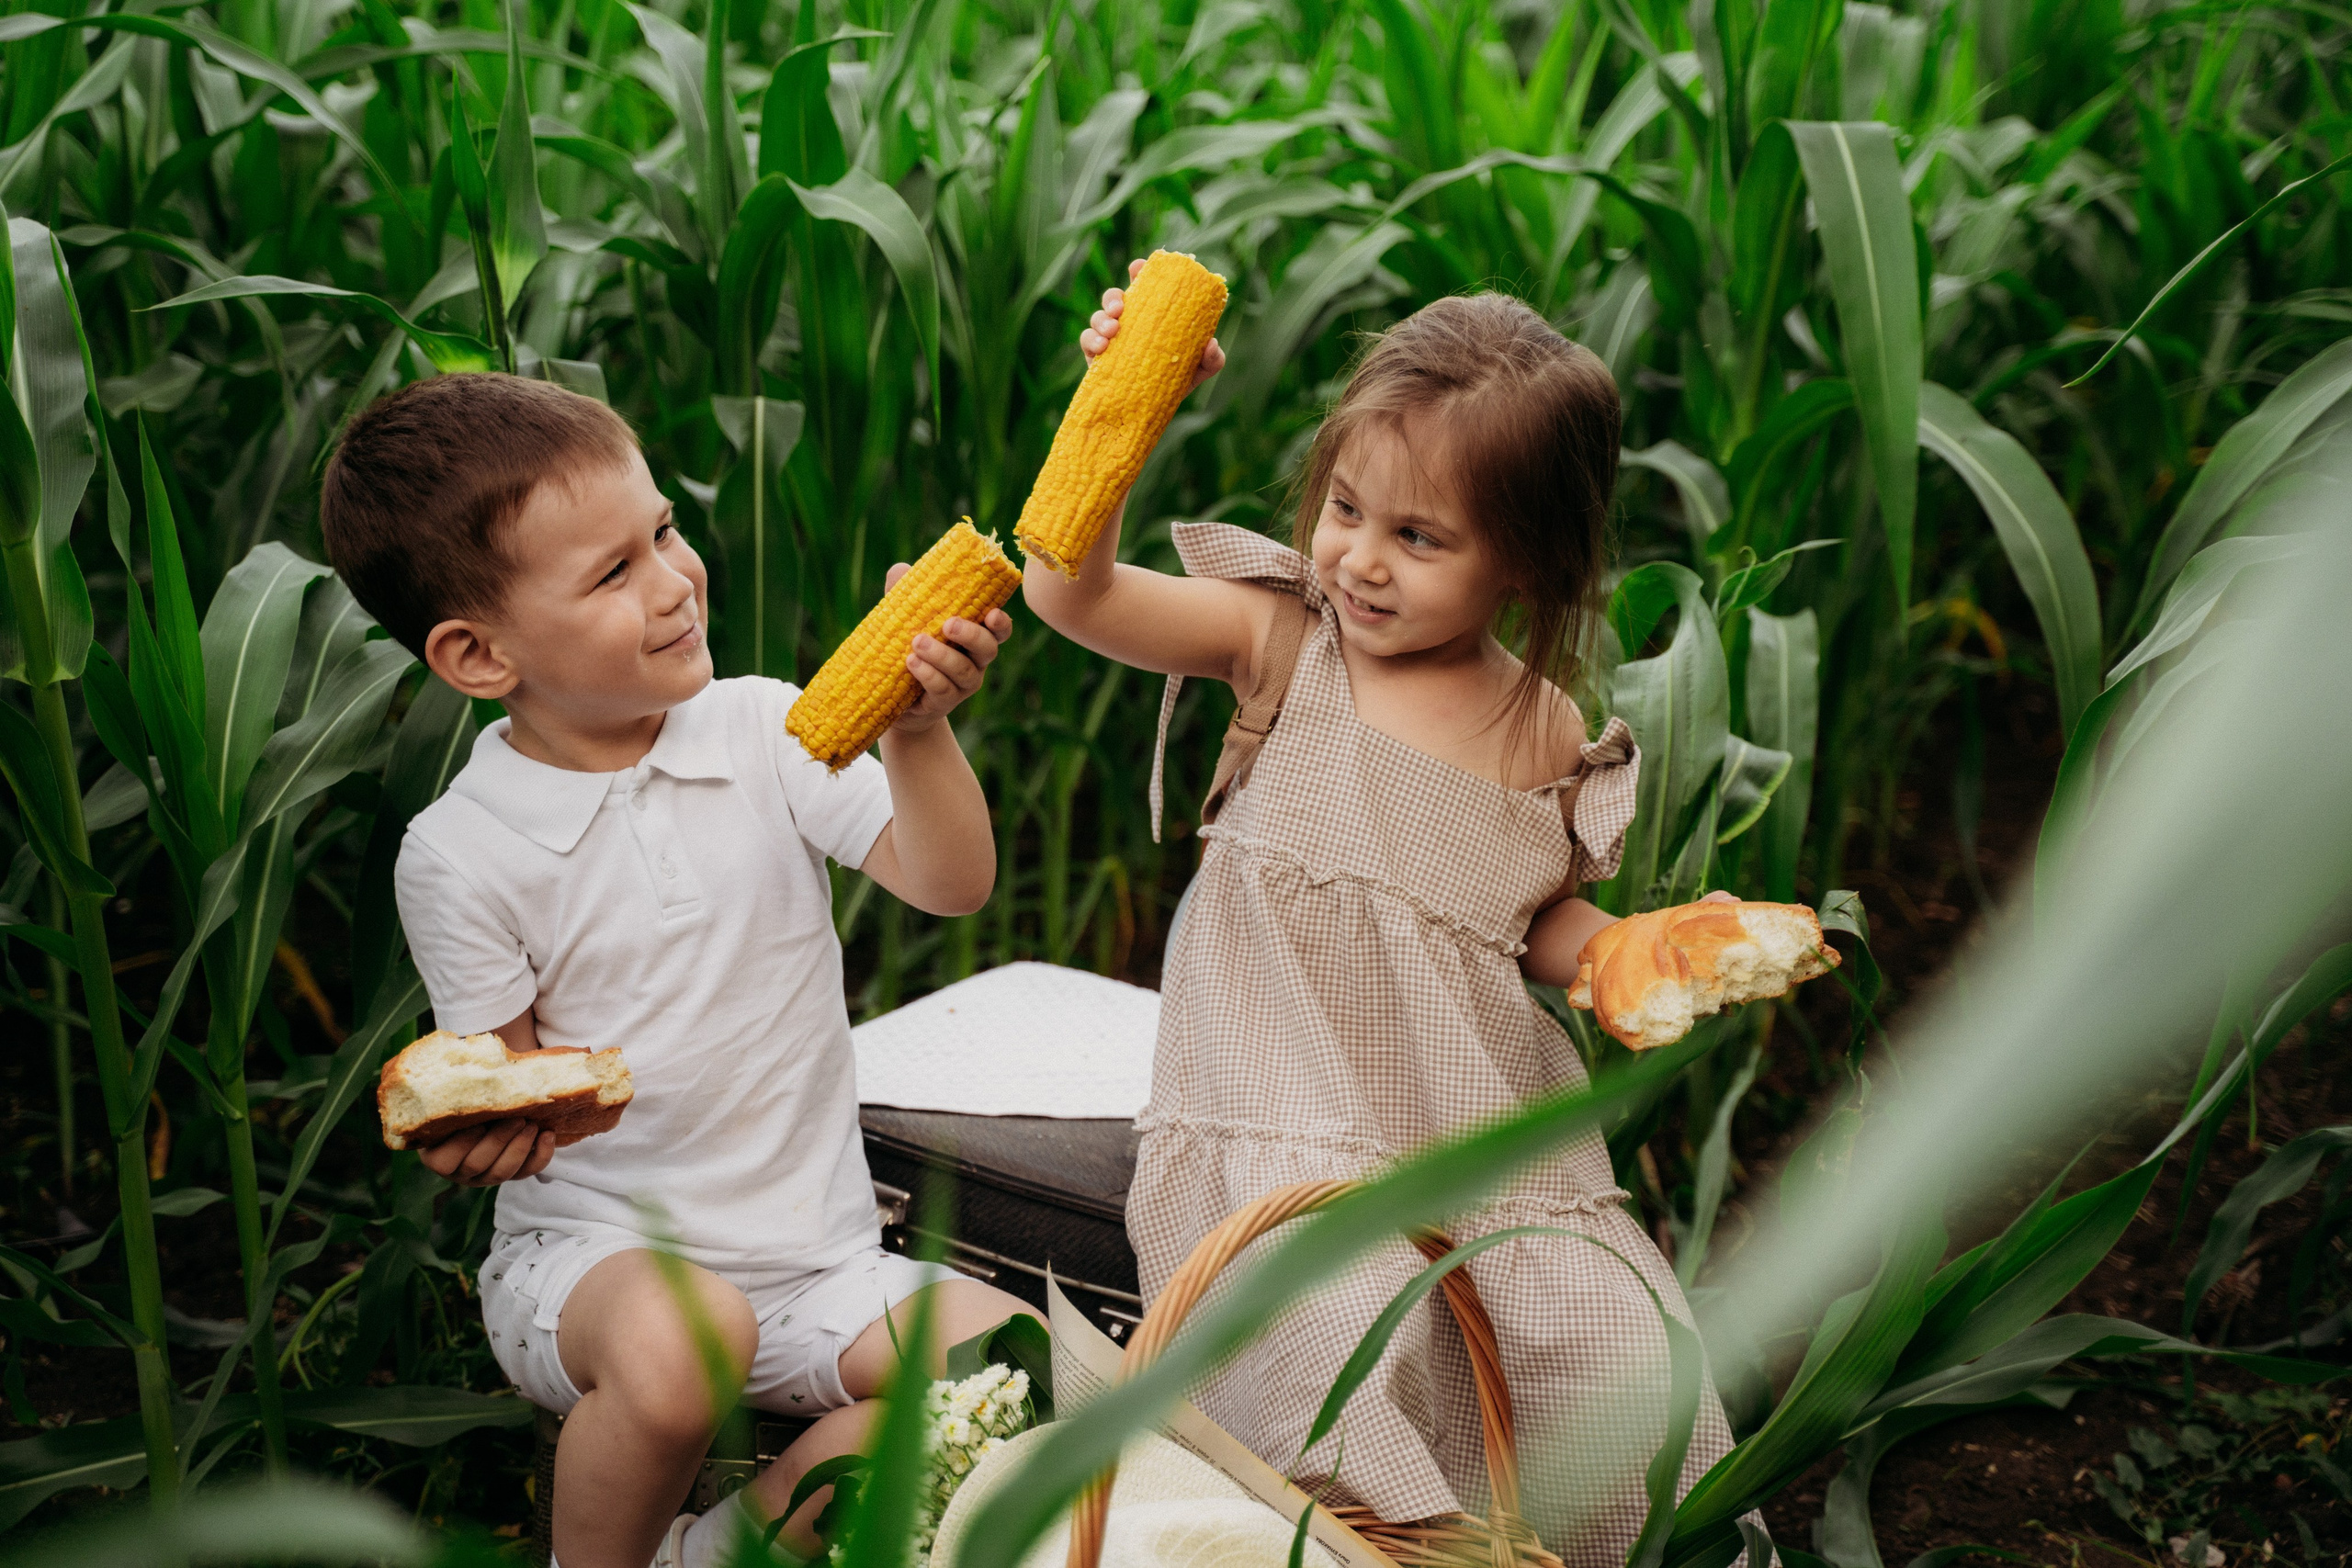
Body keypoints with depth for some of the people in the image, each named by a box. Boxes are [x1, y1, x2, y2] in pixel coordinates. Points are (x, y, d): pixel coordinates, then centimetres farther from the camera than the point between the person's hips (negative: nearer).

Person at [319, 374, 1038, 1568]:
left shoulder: (764, 731, -2)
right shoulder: (460, 855, -10)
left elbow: (950, 886, -7)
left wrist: (918, 731, -24)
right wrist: (475, 1130, -27)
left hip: (809, 1260, 4)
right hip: (585, 1255, -3)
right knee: (677, 1332, -37)